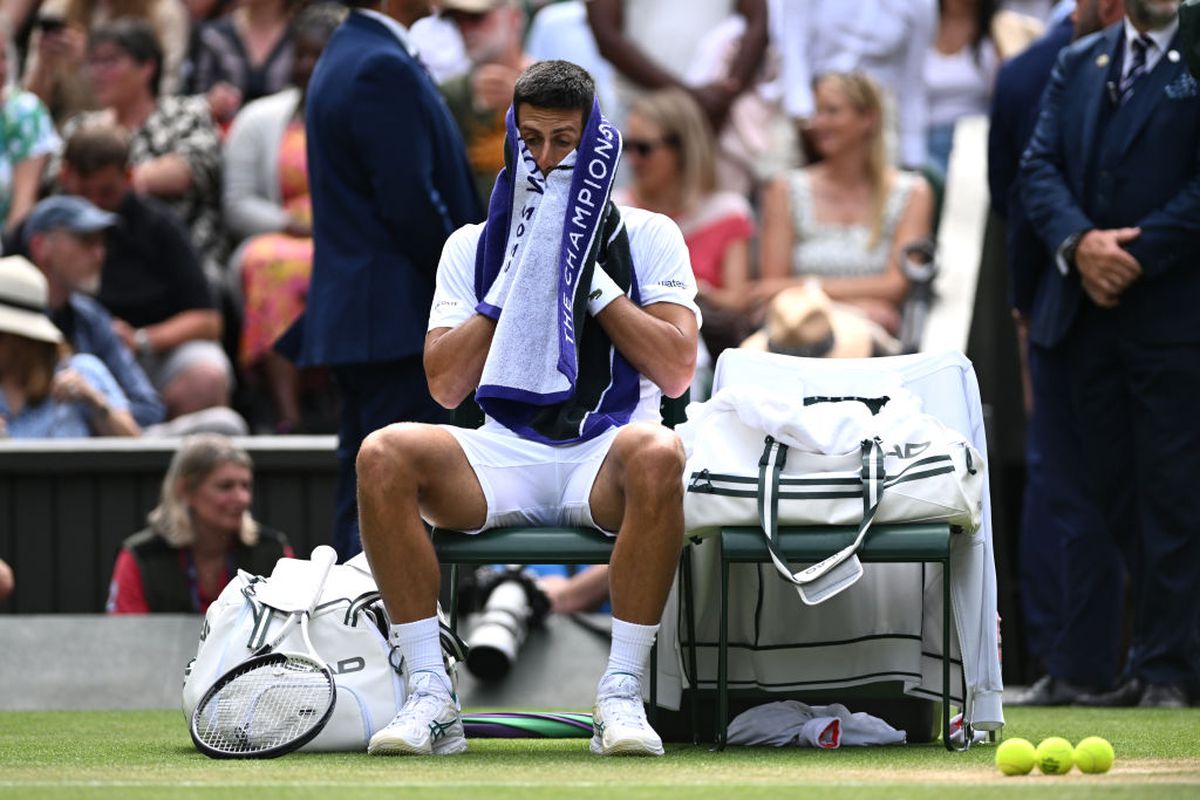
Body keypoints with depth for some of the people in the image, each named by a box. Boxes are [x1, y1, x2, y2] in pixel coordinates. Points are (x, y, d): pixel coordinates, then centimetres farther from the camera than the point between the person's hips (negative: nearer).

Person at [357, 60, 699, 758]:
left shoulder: (647, 236, 11)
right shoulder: (474, 246, 16)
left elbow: (676, 372, -2)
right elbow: (446, 385, 5)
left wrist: (591, 280, -6)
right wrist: (516, 279, -2)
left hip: (606, 454, -2)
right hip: (505, 457, 2)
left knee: (657, 455, -39)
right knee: (383, 456, -28)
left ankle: (622, 696, -31)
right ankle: (431, 699, -25)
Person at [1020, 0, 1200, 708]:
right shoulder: (1078, 65, 15)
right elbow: (1040, 167, 8)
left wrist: (1136, 256, -13)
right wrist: (1078, 241, -9)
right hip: (1086, 311, 4)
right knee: (1099, 490, 4)